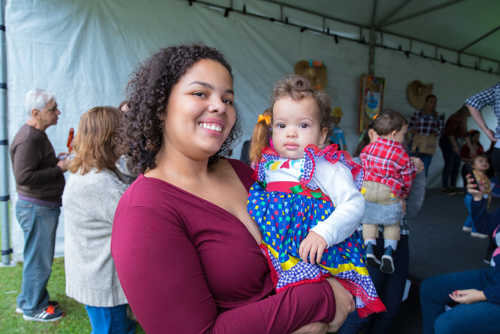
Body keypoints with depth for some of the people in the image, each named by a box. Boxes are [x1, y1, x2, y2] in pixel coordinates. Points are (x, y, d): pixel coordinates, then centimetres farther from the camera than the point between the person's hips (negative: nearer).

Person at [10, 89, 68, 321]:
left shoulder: (37, 135, 12)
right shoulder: (28, 139, -21)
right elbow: (24, 177, -27)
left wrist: (58, 160, 7)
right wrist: (59, 168, -21)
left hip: (44, 206, 10)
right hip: (36, 208, -10)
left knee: (39, 257, 21)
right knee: (38, 260, 4)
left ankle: (28, 301, 37)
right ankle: (32, 309, 21)